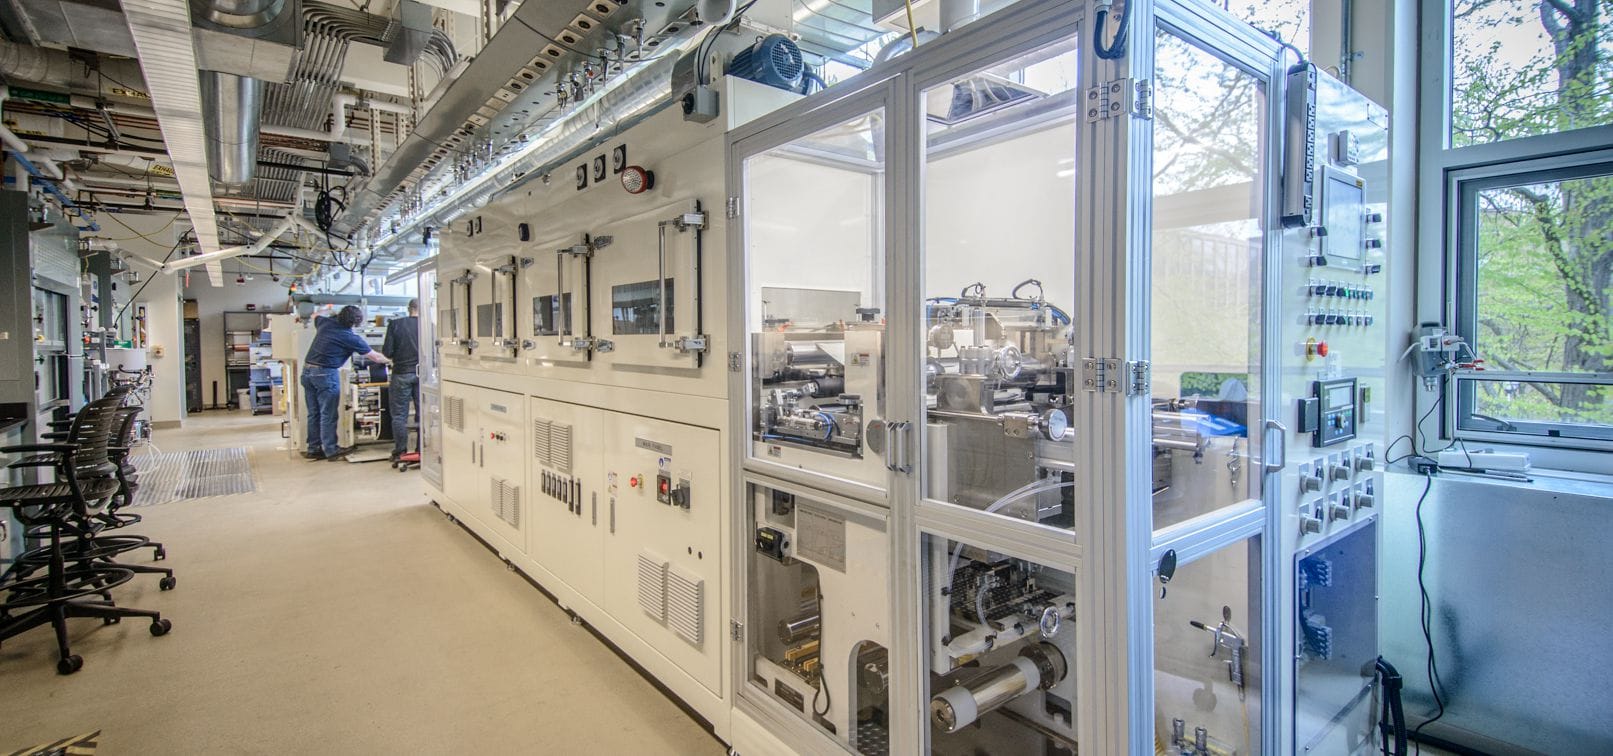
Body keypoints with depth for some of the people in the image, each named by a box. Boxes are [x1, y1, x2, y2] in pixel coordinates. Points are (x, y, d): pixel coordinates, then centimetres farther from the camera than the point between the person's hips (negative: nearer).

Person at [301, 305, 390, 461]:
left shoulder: (325, 322, 6)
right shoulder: (351, 338, -10)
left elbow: (315, 316, 33)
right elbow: (375, 357, -1)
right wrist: (389, 360, 14)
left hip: (307, 370, 7)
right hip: (326, 373, -7)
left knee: (313, 413, 12)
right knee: (328, 415, 1)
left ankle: (313, 449, 19)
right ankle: (331, 450, 6)